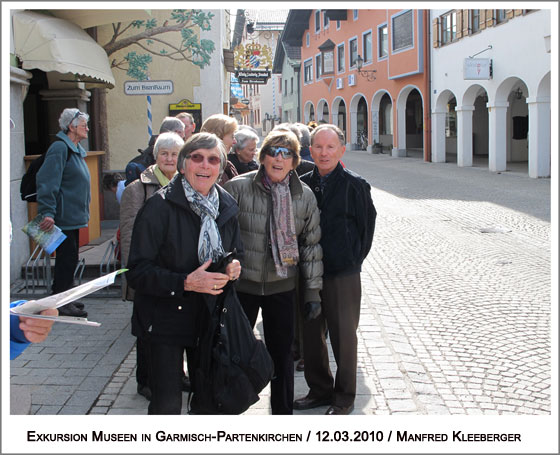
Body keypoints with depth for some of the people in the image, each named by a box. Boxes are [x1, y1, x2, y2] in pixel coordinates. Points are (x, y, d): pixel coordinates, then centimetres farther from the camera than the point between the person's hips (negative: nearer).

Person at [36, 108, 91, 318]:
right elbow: (47, 182, -21)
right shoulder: (60, 148, -14)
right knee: (67, 258, -6)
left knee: (70, 258, 14)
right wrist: (47, 212, -27)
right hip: (64, 217, -10)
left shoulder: (76, 150, 17)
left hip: (73, 216, 10)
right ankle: (60, 303, 1)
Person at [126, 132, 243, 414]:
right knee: (167, 405, -3)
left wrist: (234, 267, -4)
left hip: (210, 317, 5)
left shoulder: (226, 206, 5)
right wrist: (186, 282, -28)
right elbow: (137, 272, -16)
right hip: (166, 320, -5)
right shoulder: (159, 206, -14)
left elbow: (236, 251, 20)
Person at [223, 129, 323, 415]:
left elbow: (311, 245, 6)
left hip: (282, 286, 2)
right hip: (241, 284, -2)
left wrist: (313, 292, 4)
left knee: (282, 353, 13)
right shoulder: (238, 188, -9)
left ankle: (283, 412, 30)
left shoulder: (304, 195, 1)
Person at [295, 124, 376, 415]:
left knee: (343, 336, 5)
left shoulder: (354, 186, -7)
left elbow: (367, 227, -1)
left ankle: (344, 397, 20)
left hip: (343, 274, -4)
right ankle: (319, 390, 30)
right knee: (310, 335, 13)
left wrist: (352, 261, 1)